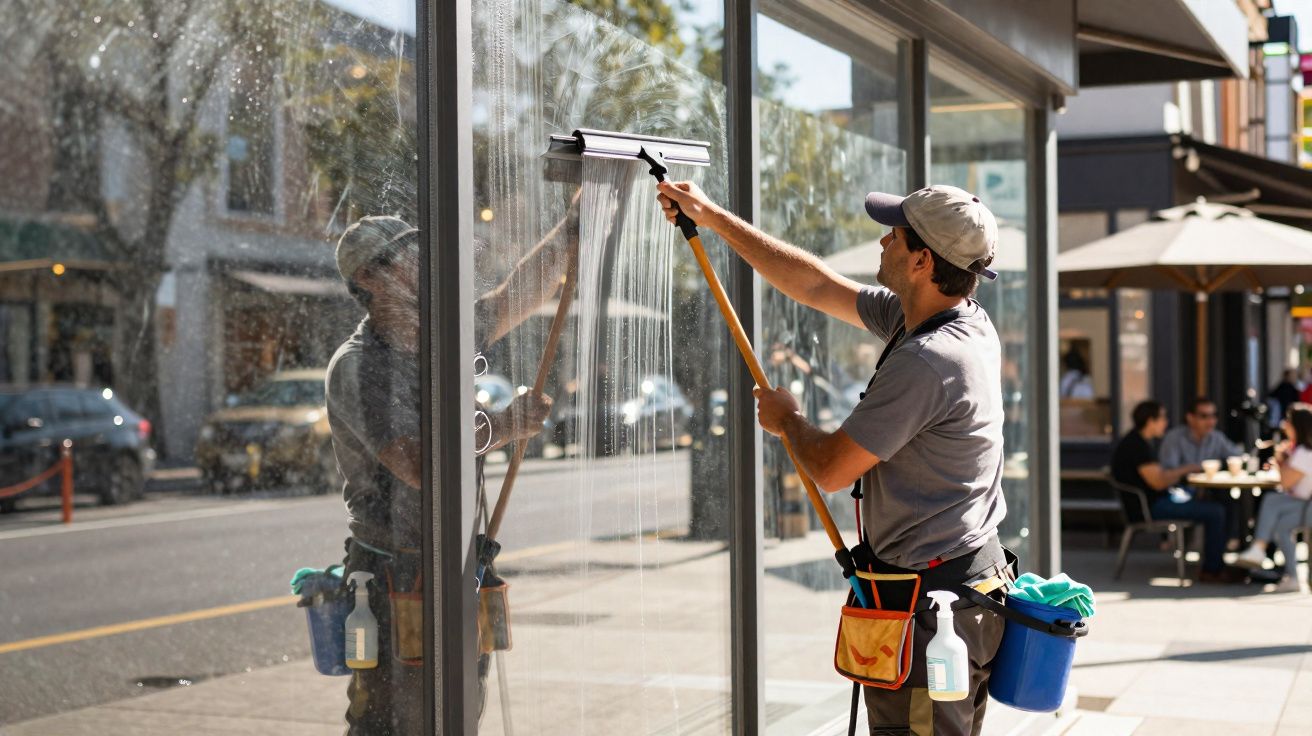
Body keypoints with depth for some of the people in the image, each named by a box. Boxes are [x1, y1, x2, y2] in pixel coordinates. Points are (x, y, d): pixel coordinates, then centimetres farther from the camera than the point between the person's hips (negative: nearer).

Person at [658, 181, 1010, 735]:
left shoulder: (926, 361, -24)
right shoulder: (968, 323, 7)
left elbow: (832, 469, -17)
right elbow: (818, 286, 15)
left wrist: (787, 420, 6)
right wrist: (712, 217, 18)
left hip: (930, 601, -10)